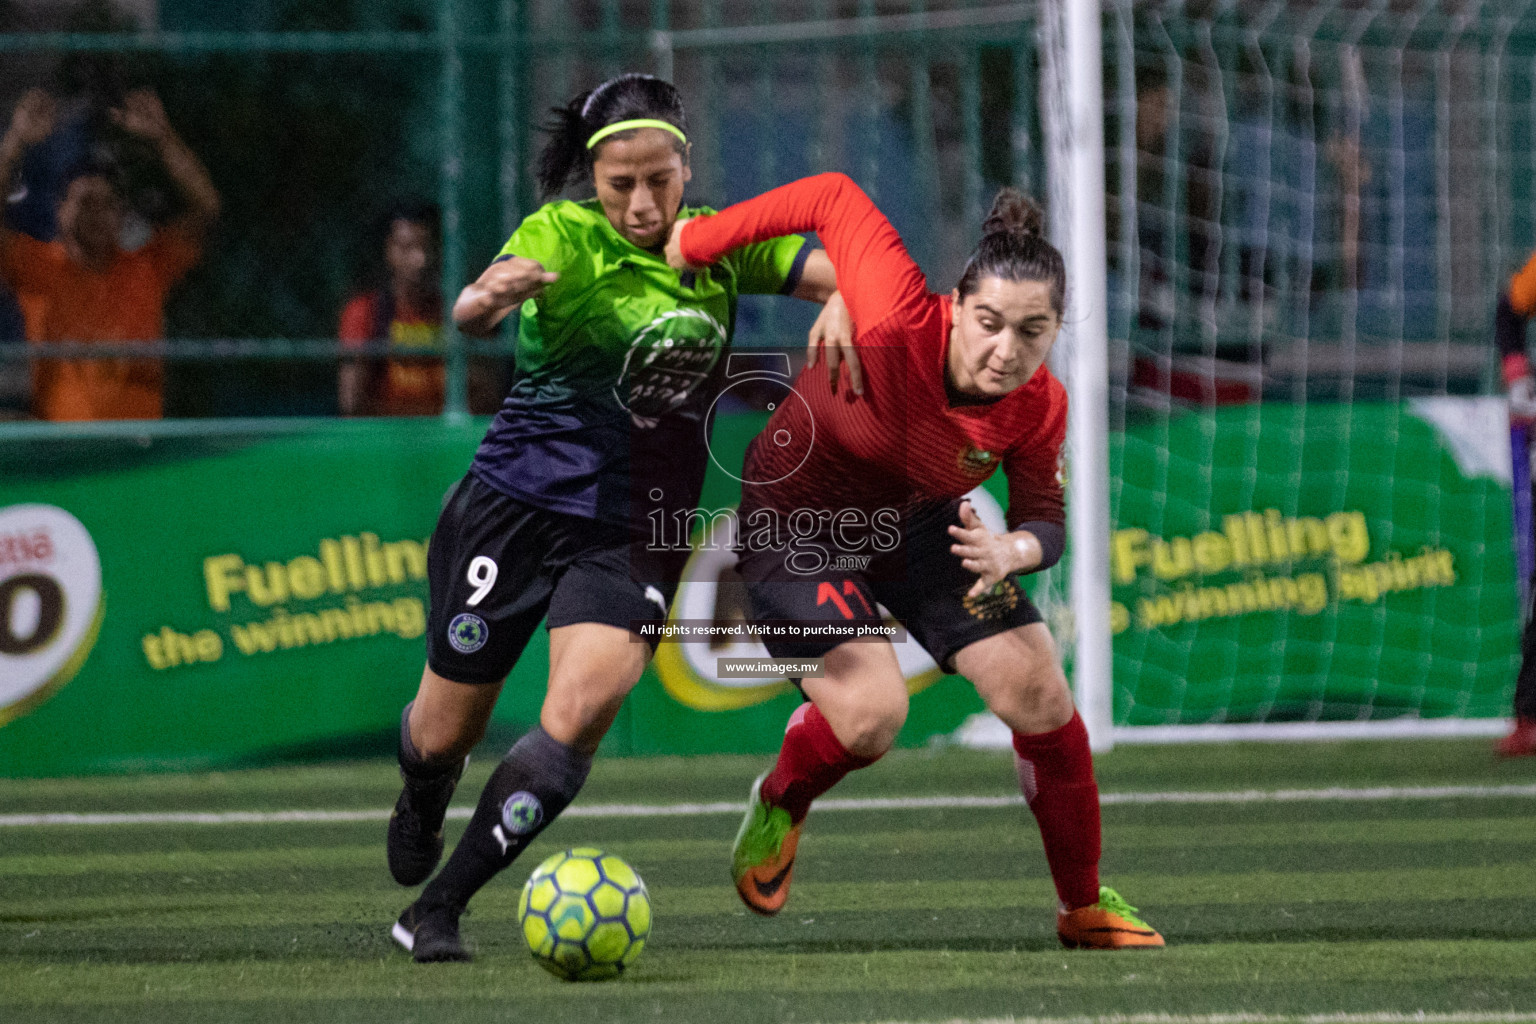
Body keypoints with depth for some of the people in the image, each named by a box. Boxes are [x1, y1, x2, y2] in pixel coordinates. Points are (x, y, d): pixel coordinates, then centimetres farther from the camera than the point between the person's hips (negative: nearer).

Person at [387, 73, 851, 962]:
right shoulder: (563, 236, -11)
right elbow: (473, 312, -30)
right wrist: (489, 298, -55)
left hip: (638, 530, 2)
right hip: (516, 507, -2)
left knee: (582, 712, -21)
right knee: (447, 732, 9)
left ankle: (437, 911, -12)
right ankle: (424, 800, 48)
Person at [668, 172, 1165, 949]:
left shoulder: (1038, 408, -22)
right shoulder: (899, 326, -37)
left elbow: (1044, 517, -8)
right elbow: (832, 198, -25)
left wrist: (1014, 550, -33)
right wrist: (695, 243, -17)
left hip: (917, 522, 5)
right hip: (796, 515, -5)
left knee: (1039, 696, -2)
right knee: (869, 713, -22)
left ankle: (1086, 906, 18)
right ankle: (778, 808, 14)